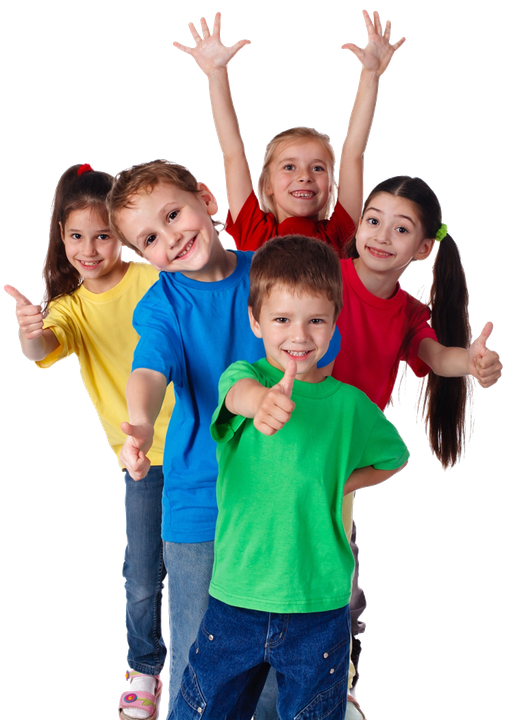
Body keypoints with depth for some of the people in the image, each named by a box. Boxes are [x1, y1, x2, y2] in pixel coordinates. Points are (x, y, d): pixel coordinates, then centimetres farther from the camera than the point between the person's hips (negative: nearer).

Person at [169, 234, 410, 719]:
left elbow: (396, 458, 19)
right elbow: (240, 391, -32)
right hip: (236, 597, -1)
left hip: (320, 603, 1)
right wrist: (262, 401, -55)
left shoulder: (350, 403, 0)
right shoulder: (242, 375, -6)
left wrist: (345, 483, 2)